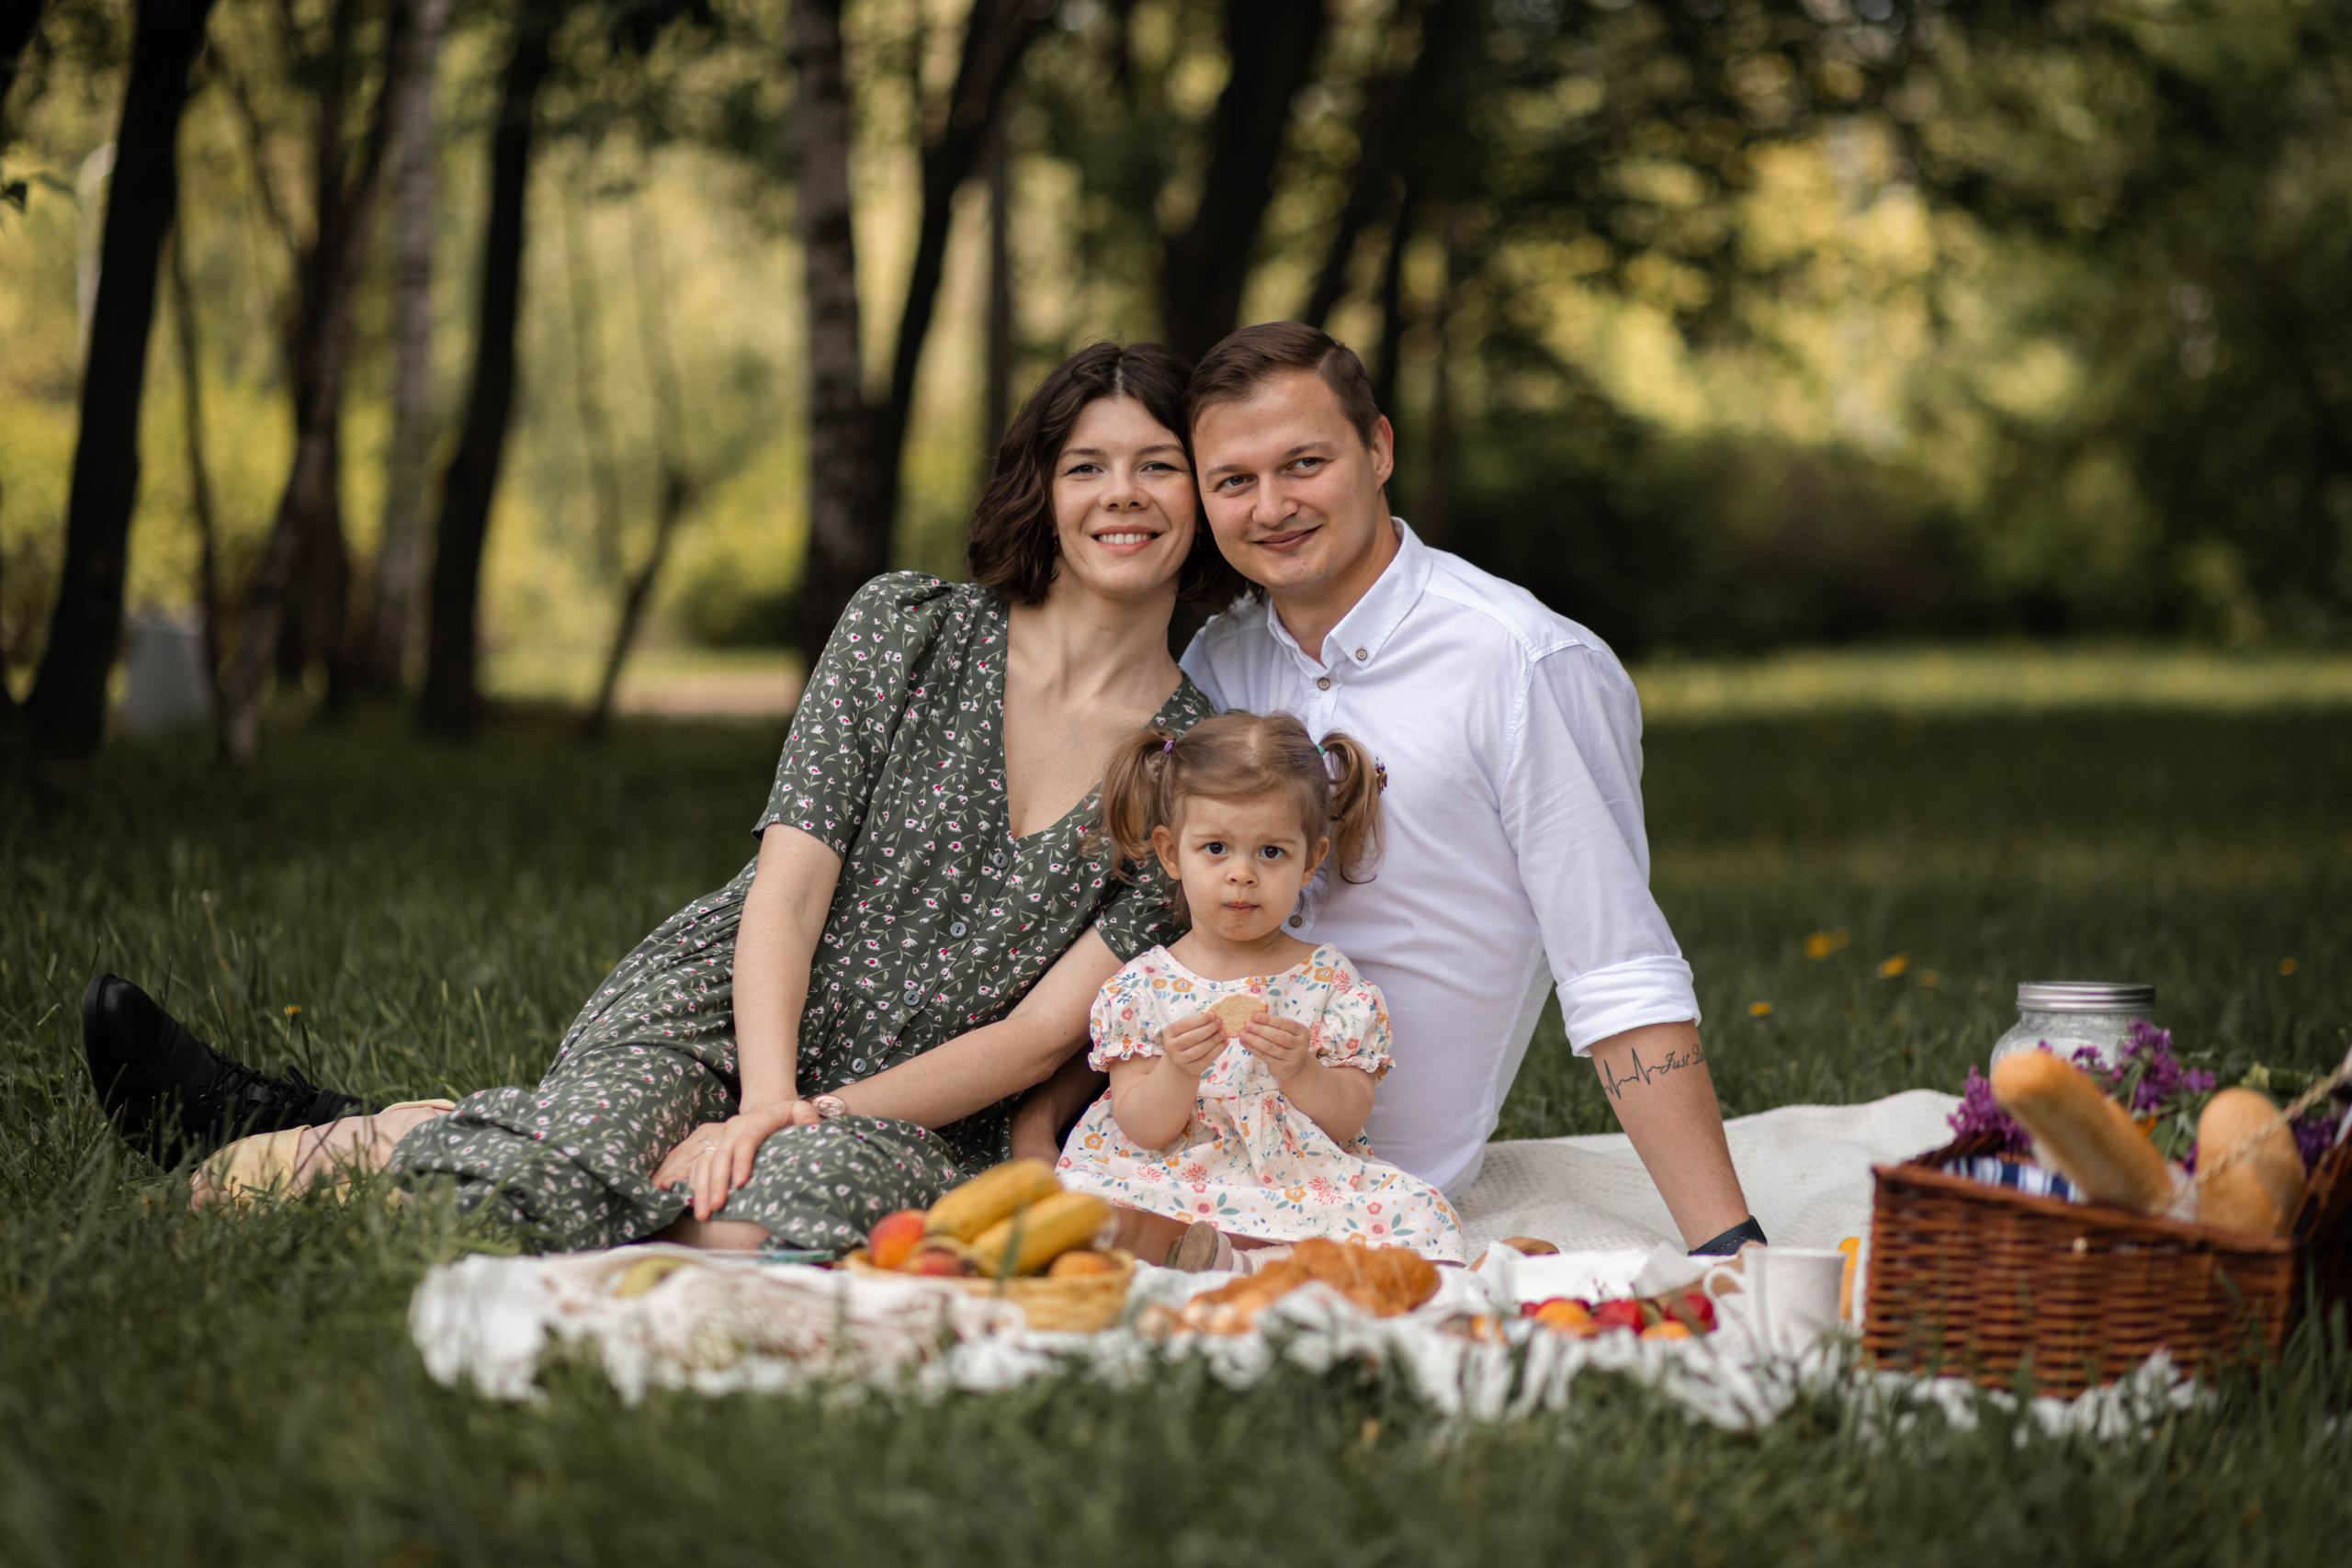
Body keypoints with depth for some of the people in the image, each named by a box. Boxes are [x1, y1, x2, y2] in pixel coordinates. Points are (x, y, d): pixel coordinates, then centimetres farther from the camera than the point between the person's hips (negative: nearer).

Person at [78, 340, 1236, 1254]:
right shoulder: (909, 627, 1)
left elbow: (1040, 1033, -6)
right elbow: (788, 884, -7)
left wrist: (814, 1118, -17)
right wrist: (766, 1097, -24)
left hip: (916, 1112, 0)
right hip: (714, 1010, 0)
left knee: (752, 1227, -36)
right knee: (552, 1177, -36)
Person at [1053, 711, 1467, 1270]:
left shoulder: (1327, 979, 6)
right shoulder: (1142, 986, 5)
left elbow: (1348, 1122, 1)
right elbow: (1144, 1131, -1)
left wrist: (1300, 1073, -18)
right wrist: (1177, 1072, -21)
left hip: (1298, 1187, 2)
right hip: (1172, 1188, -1)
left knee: (1417, 1210, -28)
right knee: (1078, 1190, -29)